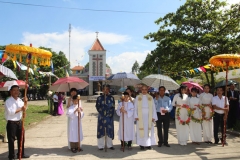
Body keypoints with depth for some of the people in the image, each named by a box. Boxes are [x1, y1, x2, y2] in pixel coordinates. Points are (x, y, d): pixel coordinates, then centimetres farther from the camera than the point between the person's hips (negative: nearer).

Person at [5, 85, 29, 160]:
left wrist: (25, 102, -3)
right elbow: (11, 112, -24)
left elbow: (24, 108, 13)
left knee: (21, 138, 16)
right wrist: (20, 109, -20)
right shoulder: (8, 101, -13)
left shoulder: (20, 100, 8)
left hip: (19, 122, 7)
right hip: (11, 123, -7)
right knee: (11, 140, 2)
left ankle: (21, 154, 31)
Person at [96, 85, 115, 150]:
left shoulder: (111, 98, 6)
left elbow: (113, 107, 3)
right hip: (101, 116, -1)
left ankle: (109, 145, 17)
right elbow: (97, 107, -2)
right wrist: (102, 114, -11)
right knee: (101, 130, 1)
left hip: (109, 116, 1)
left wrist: (110, 114, -8)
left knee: (110, 130, 5)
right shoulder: (99, 98, 3)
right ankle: (101, 146, 10)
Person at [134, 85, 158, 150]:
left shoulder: (150, 98, 7)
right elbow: (135, 107, 2)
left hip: (148, 116, 1)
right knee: (141, 130, -1)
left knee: (149, 130, 2)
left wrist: (153, 117, -3)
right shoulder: (138, 97, 4)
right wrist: (136, 116, -8)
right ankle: (142, 144, 6)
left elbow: (153, 108, 4)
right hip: (140, 116, -1)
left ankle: (148, 144, 10)